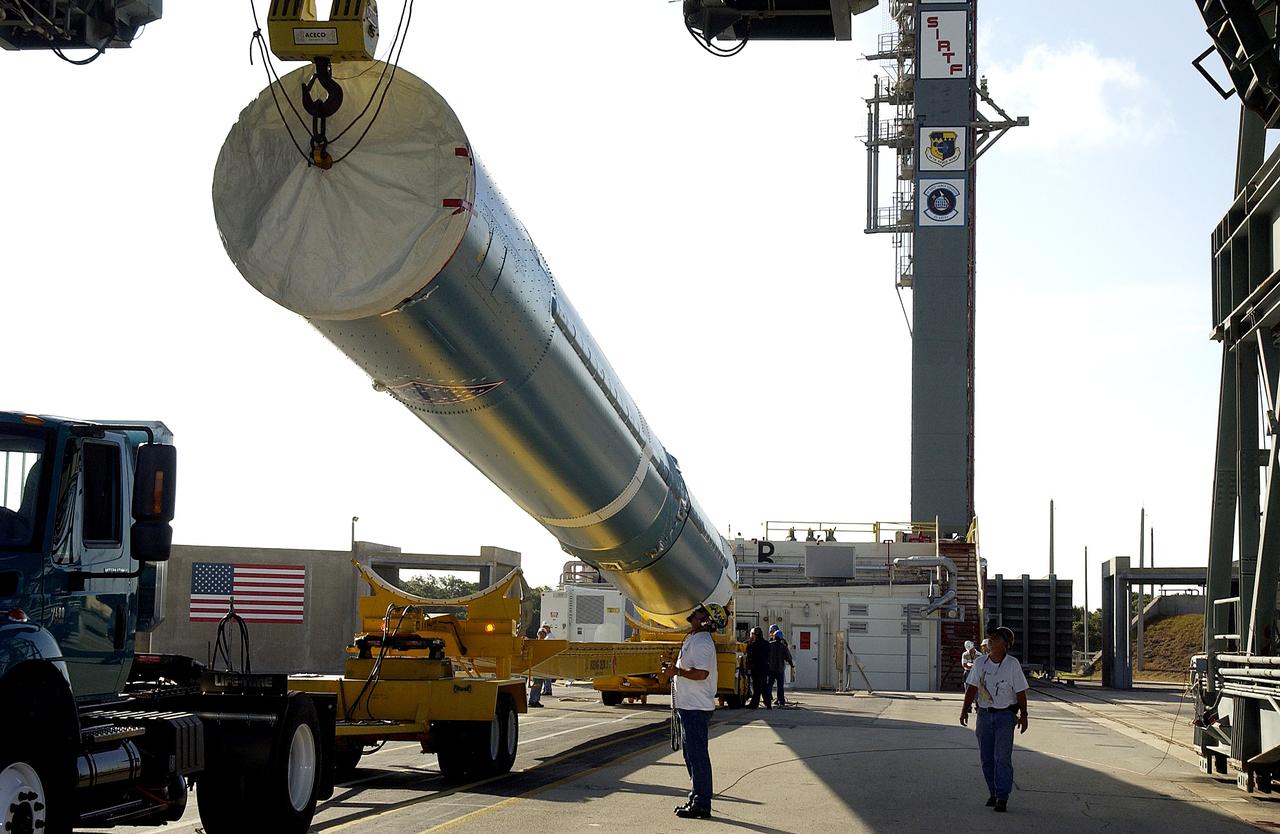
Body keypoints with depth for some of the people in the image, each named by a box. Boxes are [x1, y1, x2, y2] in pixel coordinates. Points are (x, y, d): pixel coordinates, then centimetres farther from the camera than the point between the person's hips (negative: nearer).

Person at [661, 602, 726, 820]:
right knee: (691, 755, 16)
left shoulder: (702, 642, -16)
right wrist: (674, 669, 10)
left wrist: (677, 671, -18)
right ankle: (697, 799, 25)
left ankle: (702, 805, -4)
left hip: (697, 709, -11)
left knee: (698, 756, -7)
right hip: (689, 706, 11)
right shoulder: (693, 639, 17)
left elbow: (701, 673, -27)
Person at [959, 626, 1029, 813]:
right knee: (986, 757, 6)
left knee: (1002, 757, -10)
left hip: (1005, 715, -4)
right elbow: (971, 688, 7)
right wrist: (965, 709, -1)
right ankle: (993, 794, 17)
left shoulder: (1012, 664, -6)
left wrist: (1023, 715, -3)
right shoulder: (980, 663, 5)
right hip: (984, 714, 4)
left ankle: (1002, 797, -9)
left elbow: (1020, 692, -2)